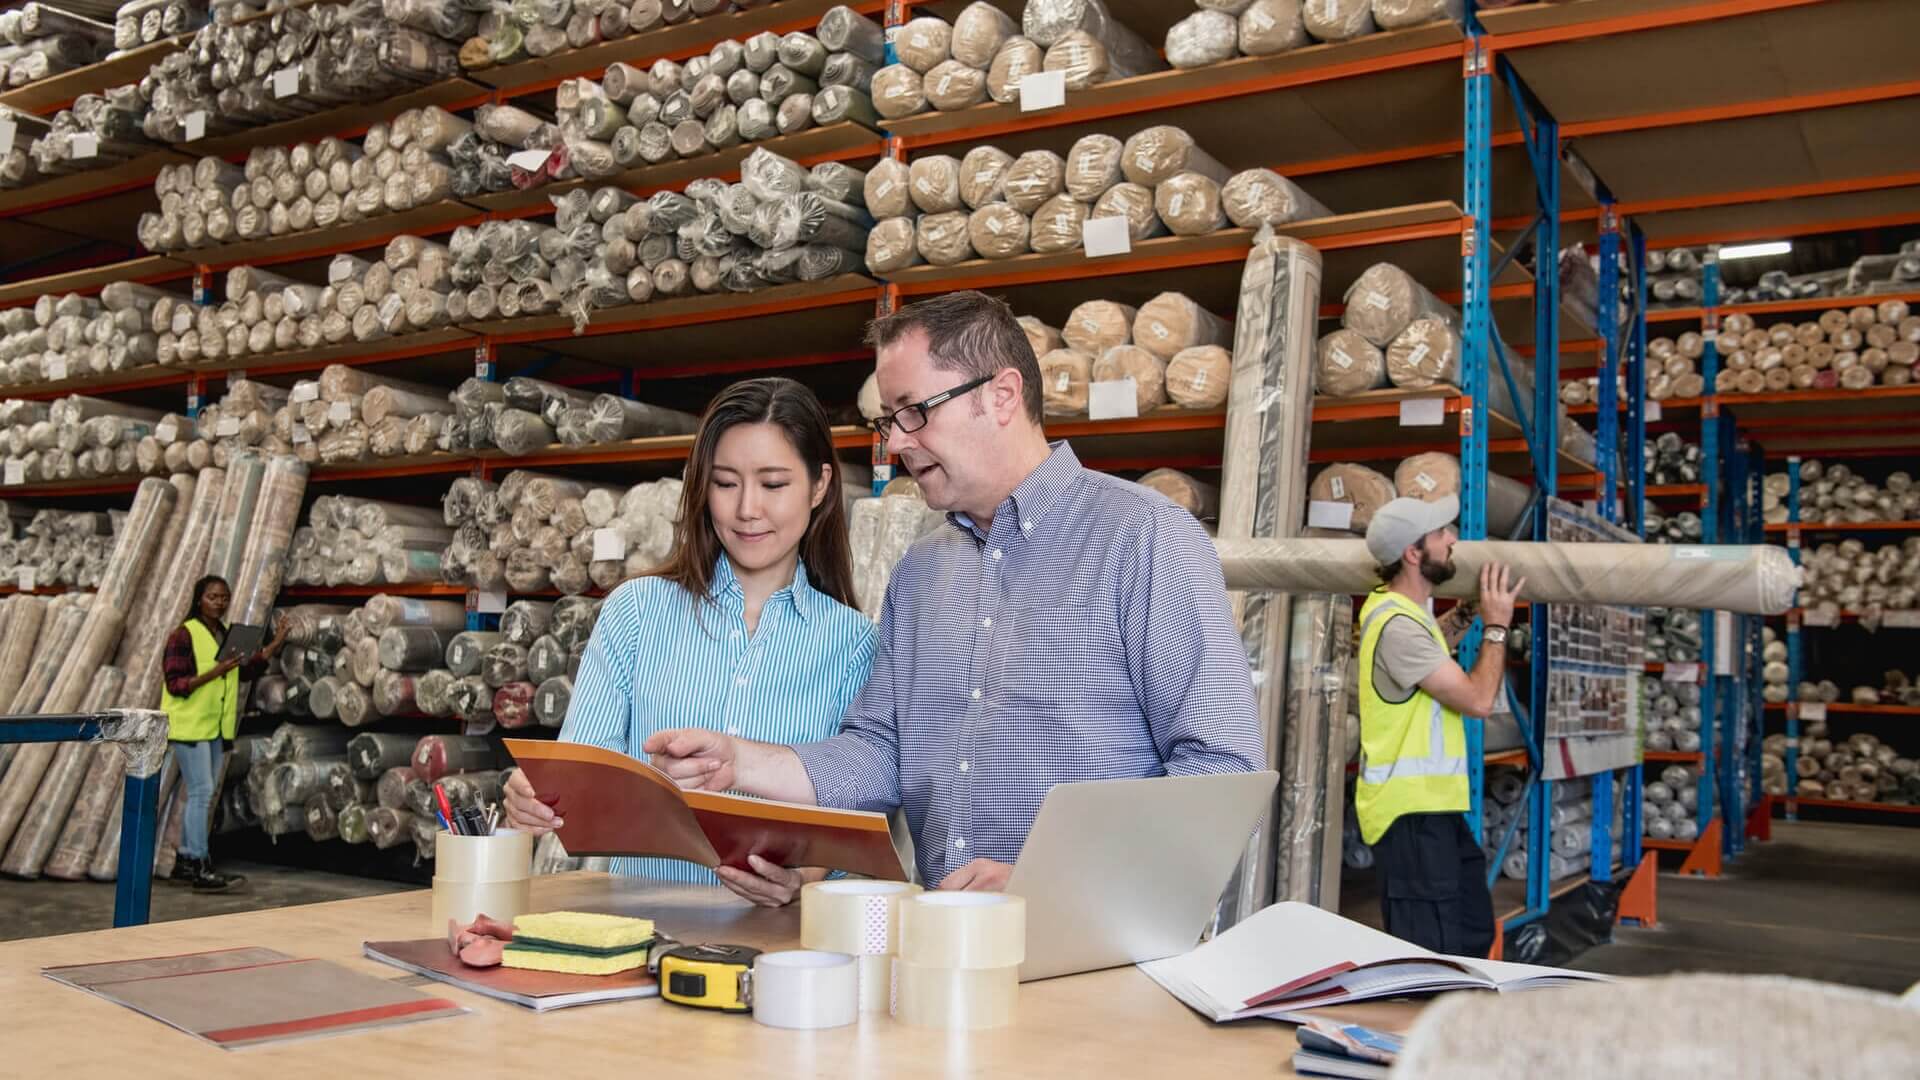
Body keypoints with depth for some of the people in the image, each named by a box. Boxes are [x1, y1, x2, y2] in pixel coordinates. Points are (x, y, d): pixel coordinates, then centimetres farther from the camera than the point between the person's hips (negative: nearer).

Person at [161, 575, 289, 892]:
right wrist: (214, 673, -26)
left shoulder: (227, 634, 11)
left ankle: (184, 863, 20)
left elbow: (248, 670, 15)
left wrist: (275, 644, 7)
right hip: (189, 724, -8)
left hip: (215, 725, 8)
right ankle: (200, 868, -8)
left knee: (203, 795, 12)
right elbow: (174, 683, -16)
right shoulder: (183, 635, -12)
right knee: (202, 792, -10)